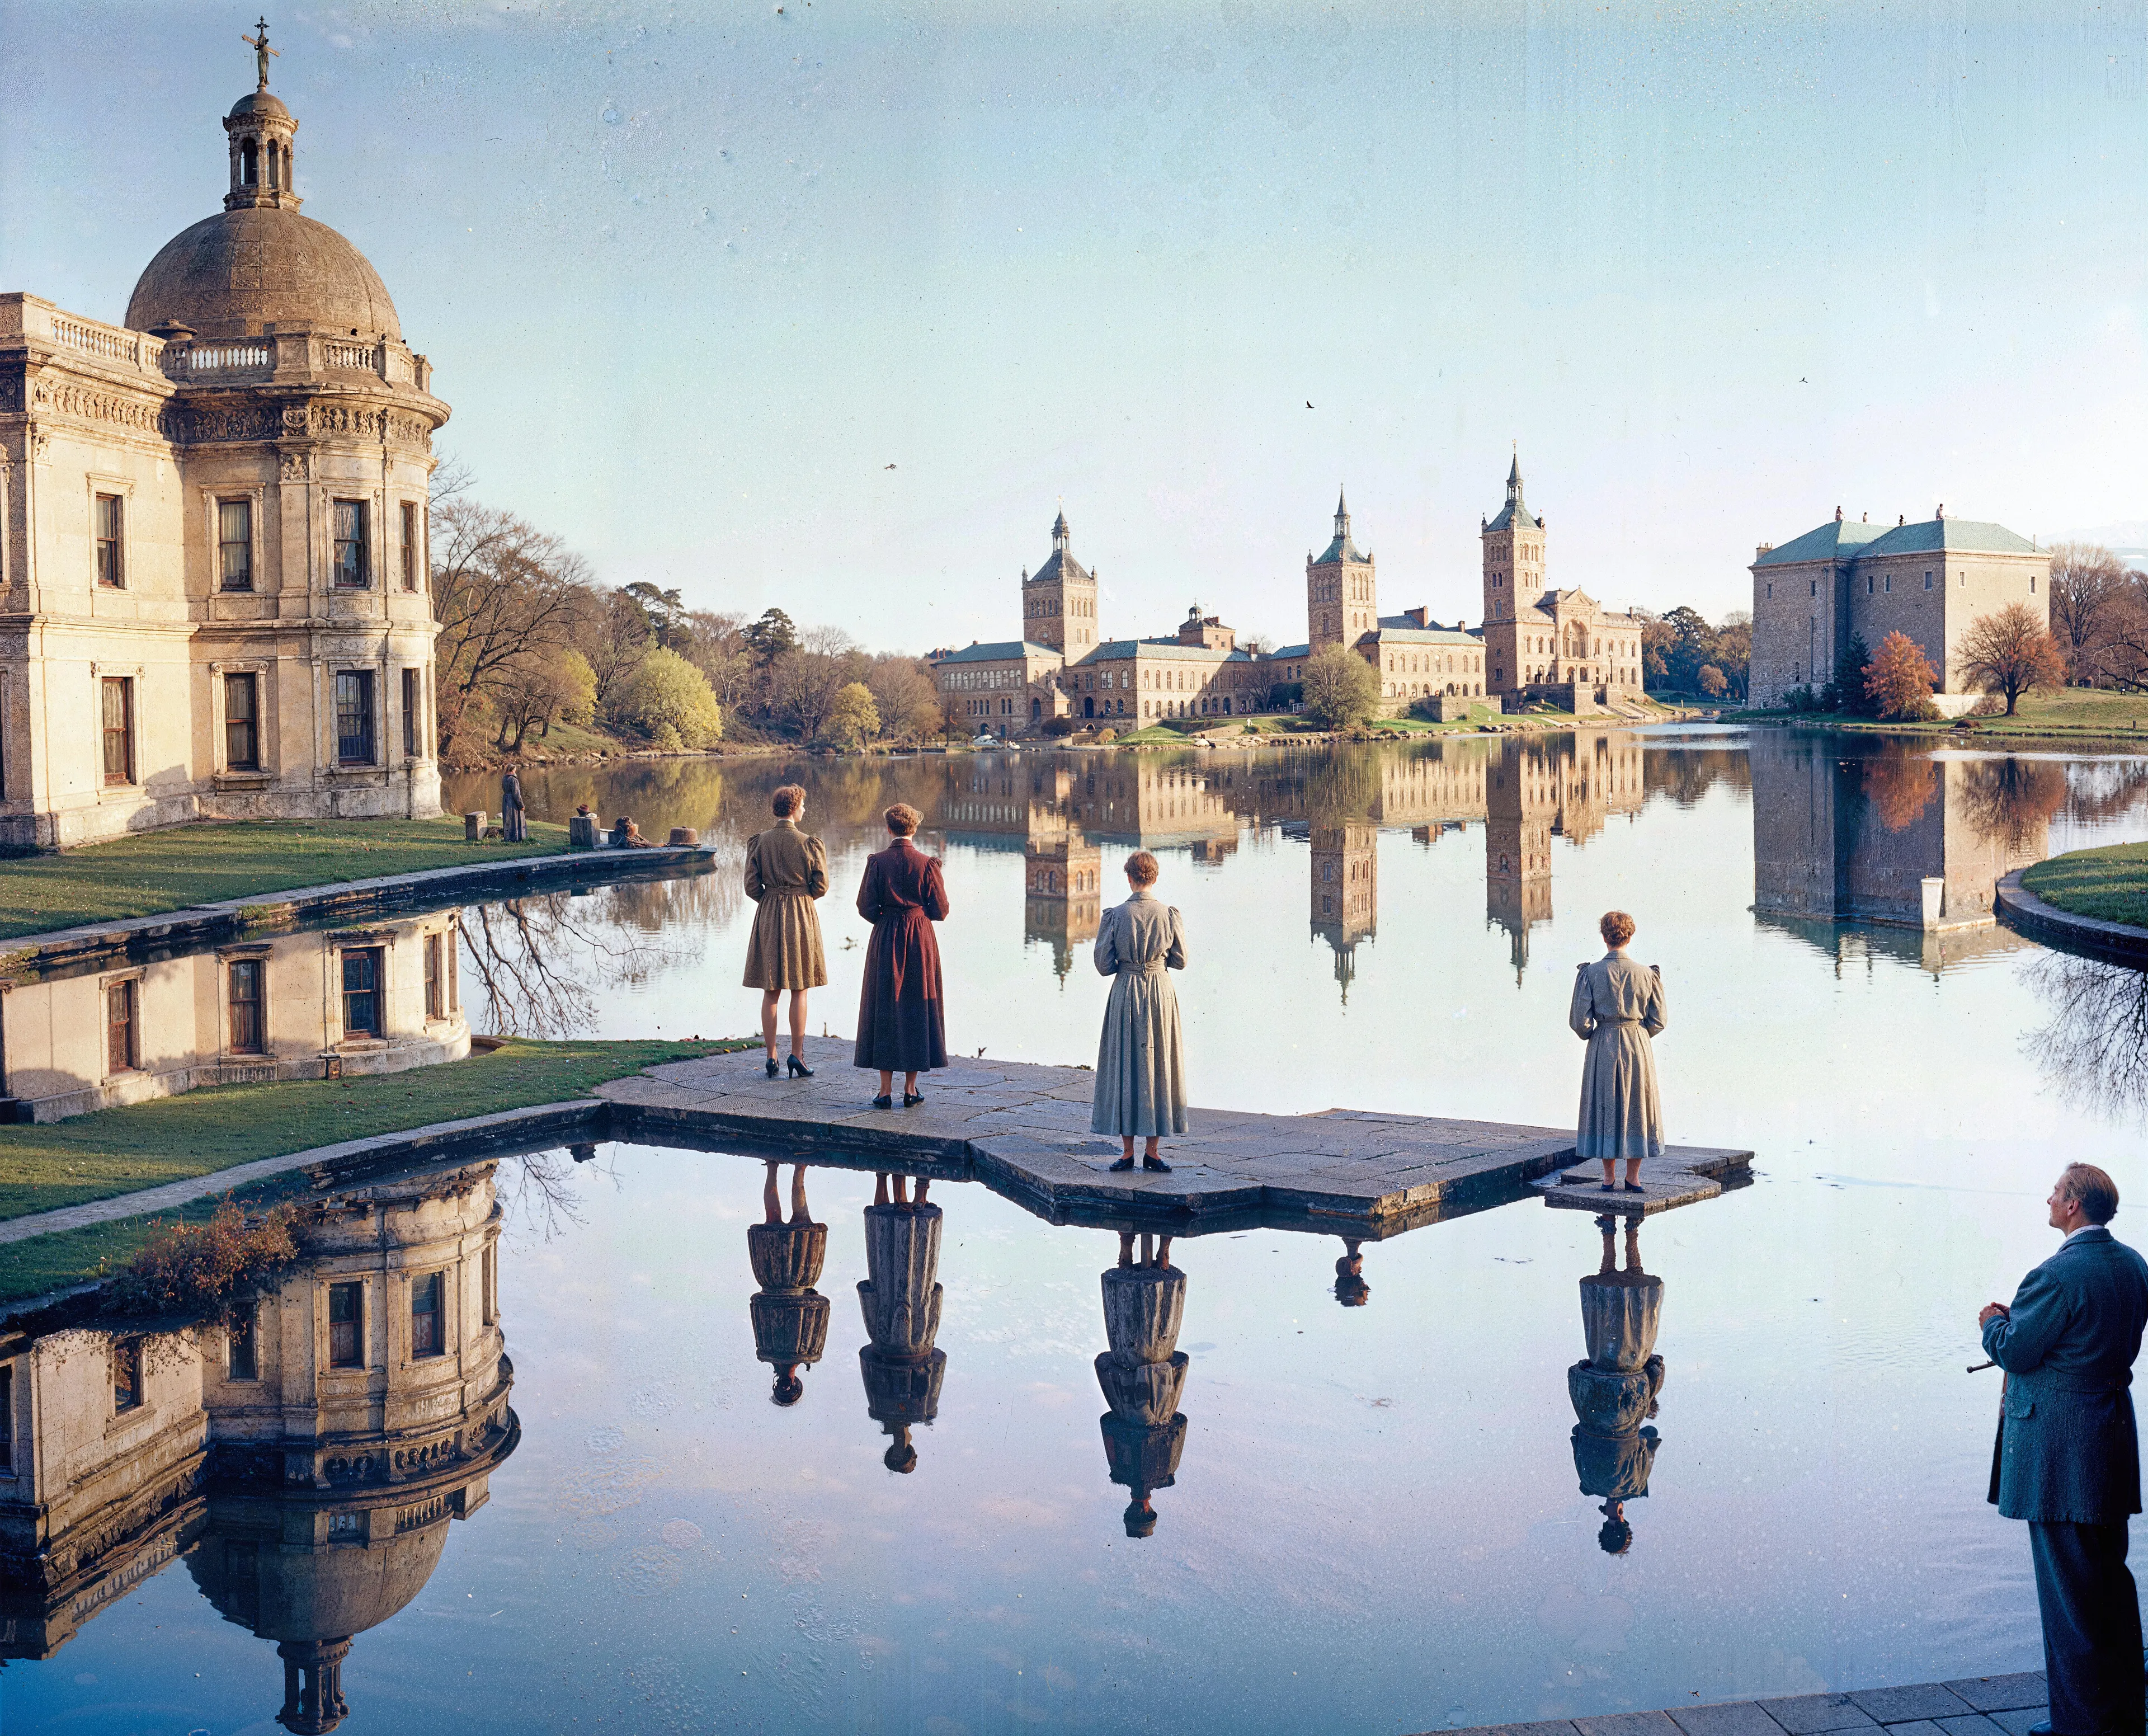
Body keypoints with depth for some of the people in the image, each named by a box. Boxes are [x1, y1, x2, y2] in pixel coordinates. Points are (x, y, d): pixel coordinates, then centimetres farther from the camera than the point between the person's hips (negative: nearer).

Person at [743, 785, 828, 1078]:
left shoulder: (758, 842, -2)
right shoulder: (809, 844, -9)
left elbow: (751, 886, -2)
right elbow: (821, 887, -3)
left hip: (768, 916, 2)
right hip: (801, 916, -2)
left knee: (771, 991, 7)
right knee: (799, 990, 6)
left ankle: (771, 1057, 8)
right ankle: (797, 1055, 3)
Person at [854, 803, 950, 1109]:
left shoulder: (877, 862, -6)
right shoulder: (927, 864, -6)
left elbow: (866, 907, -6)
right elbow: (940, 910, -3)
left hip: (886, 939, 0)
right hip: (921, 939, 0)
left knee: (884, 1010, 6)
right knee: (916, 1009, 8)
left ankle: (886, 1090, 4)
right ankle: (911, 1089, 9)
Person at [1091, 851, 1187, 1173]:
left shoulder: (1114, 915, -8)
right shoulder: (1169, 914, -5)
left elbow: (1103, 965, -4)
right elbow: (1180, 961, 3)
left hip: (1125, 993, -1)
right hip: (1161, 993, 1)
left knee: (1125, 1068, 6)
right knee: (1158, 1069, 8)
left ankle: (1127, 1152, 7)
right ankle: (1151, 1152, 9)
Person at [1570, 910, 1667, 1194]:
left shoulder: (1591, 973, -9)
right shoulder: (1646, 974, -4)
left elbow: (1580, 1021, -8)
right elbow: (1657, 1020, 1)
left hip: (1603, 1046, -1)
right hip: (1638, 1047, 1)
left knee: (1606, 1109, 9)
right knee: (1637, 1108, 11)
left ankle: (1609, 1178, 13)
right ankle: (1633, 1178, 15)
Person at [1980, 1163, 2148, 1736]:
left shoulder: (2057, 1275, -20)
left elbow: (2015, 1351, -16)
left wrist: (1993, 1322, 6)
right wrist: (2023, 1318, 16)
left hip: (2059, 1445, -9)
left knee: (2066, 1586, -1)